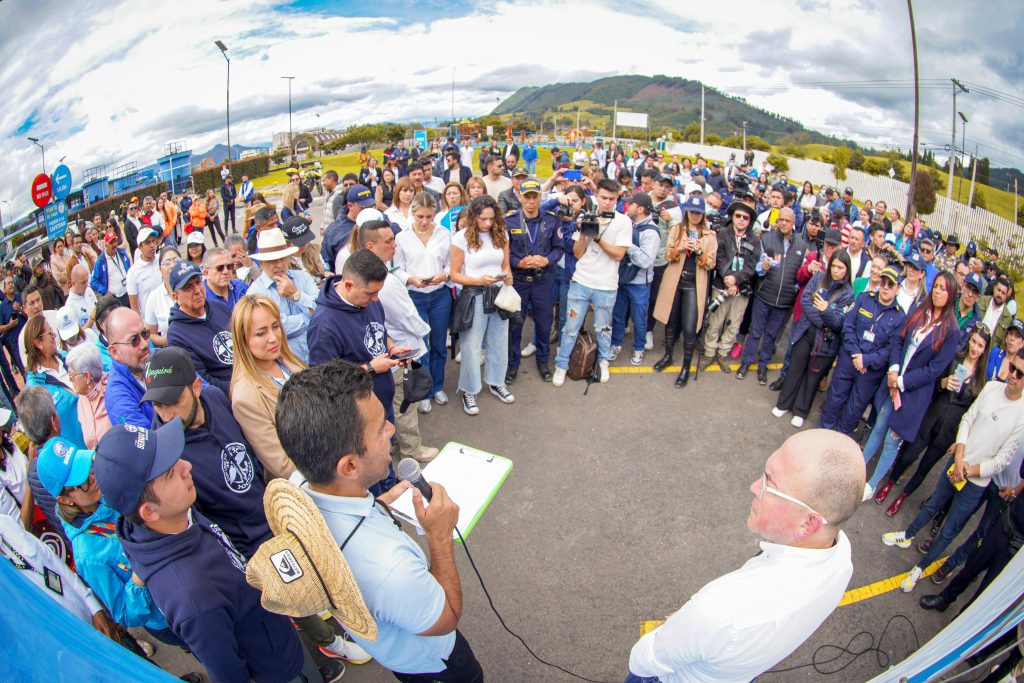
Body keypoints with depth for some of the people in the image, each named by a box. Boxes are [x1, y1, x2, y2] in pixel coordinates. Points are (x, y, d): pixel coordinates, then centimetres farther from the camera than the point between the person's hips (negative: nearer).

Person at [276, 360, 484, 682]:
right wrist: (441, 537, -26)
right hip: (421, 656, -6)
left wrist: (380, 502, 0)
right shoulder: (389, 566, -50)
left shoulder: (298, 485, -28)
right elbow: (447, 619, -27)